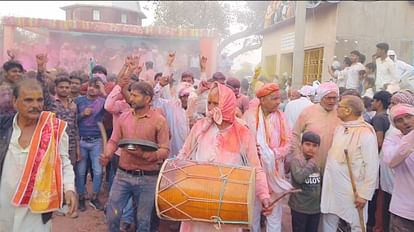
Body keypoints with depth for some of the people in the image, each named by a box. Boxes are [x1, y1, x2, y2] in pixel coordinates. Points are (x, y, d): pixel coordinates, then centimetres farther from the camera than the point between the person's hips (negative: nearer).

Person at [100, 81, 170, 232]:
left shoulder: (159, 120, -9)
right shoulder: (123, 117, 3)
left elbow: (165, 150, -11)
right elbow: (113, 141, 6)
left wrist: (145, 154, -27)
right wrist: (107, 155, -14)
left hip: (147, 178, -3)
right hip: (123, 175, 3)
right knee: (112, 215, 8)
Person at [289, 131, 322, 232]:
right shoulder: (296, 160, -12)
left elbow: (321, 182, 16)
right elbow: (299, 178, -29)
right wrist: (311, 163, -20)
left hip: (316, 207, 6)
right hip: (300, 207, -5)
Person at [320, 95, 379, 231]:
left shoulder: (365, 133, -16)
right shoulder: (339, 128, 7)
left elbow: (372, 166, -16)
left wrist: (365, 194, -15)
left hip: (352, 191, -7)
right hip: (332, 188, 7)